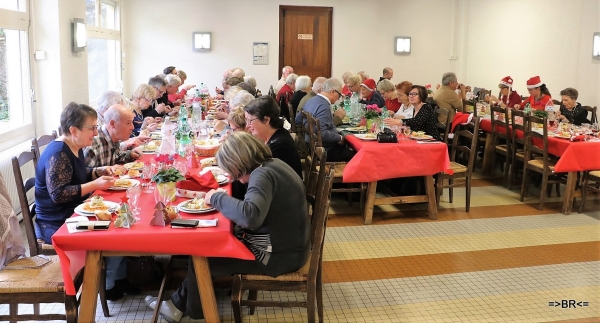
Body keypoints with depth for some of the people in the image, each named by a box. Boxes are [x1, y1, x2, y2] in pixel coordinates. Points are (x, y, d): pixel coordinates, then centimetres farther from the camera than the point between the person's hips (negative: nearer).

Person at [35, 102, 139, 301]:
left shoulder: (74, 148, 6)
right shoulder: (58, 154, -23)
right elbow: (58, 194, -30)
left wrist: (101, 171, 3)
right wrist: (95, 184, -28)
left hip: (74, 215, 10)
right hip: (58, 225, -10)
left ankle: (120, 277, 14)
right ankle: (107, 286, 6)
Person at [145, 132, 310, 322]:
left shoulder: (263, 174, -25)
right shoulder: (271, 164, 4)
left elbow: (250, 216, -40)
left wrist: (217, 198, -23)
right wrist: (224, 197, -3)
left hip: (280, 253, -9)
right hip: (287, 243, 9)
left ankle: (182, 307, 28)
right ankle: (181, 302, 24)